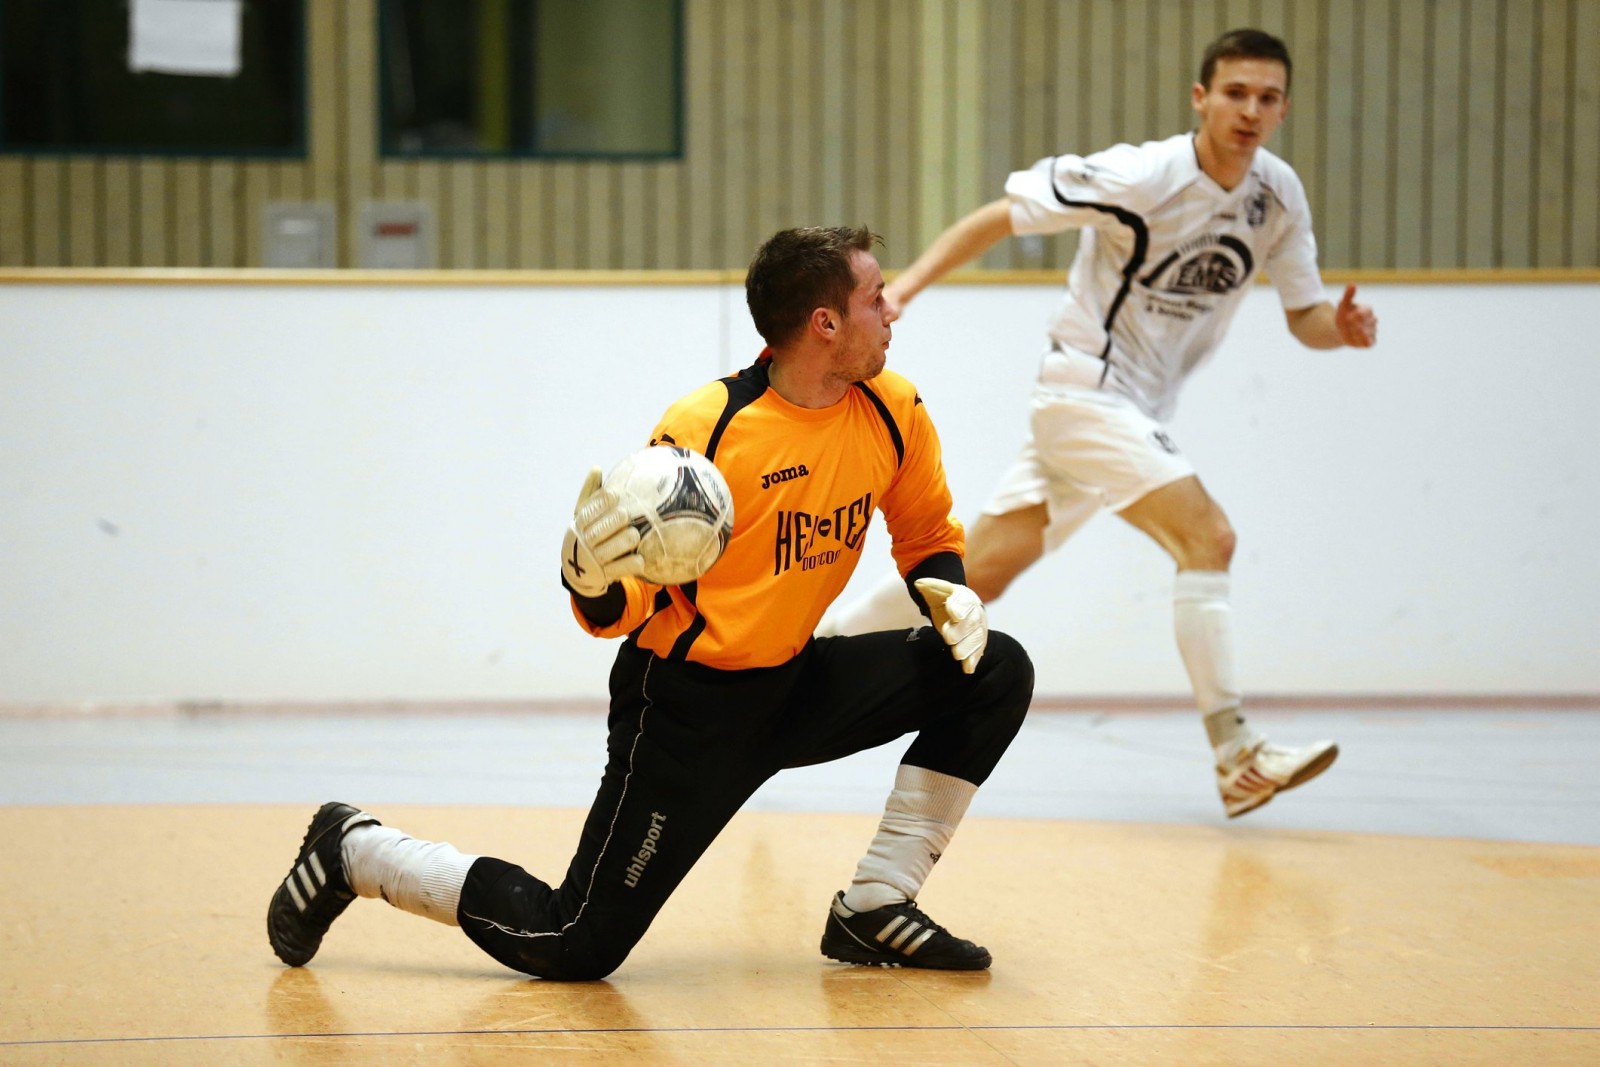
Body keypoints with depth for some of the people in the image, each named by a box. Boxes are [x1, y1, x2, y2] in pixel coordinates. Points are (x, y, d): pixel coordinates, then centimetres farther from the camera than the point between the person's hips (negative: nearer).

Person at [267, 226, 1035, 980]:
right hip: (688, 700, -6)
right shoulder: (703, 428, -22)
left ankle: (873, 911, -1)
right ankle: (355, 852, 14)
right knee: (575, 947, -9)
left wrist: (950, 592, -9)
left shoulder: (894, 413, -5)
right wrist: (589, 577, -40)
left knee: (995, 671, -9)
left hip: (793, 684, 6)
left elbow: (928, 536, 13)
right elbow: (620, 610, -17)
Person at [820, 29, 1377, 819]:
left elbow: (1302, 317, 5)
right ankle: (1237, 760, -20)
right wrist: (904, 287, -24)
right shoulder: (1142, 177, -19)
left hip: (1138, 410, 7)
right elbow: (1000, 216, -15)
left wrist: (1340, 327, -18)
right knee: (1208, 537, -22)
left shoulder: (1279, 196, 0)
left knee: (981, 573, 10)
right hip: (1084, 390, -7)